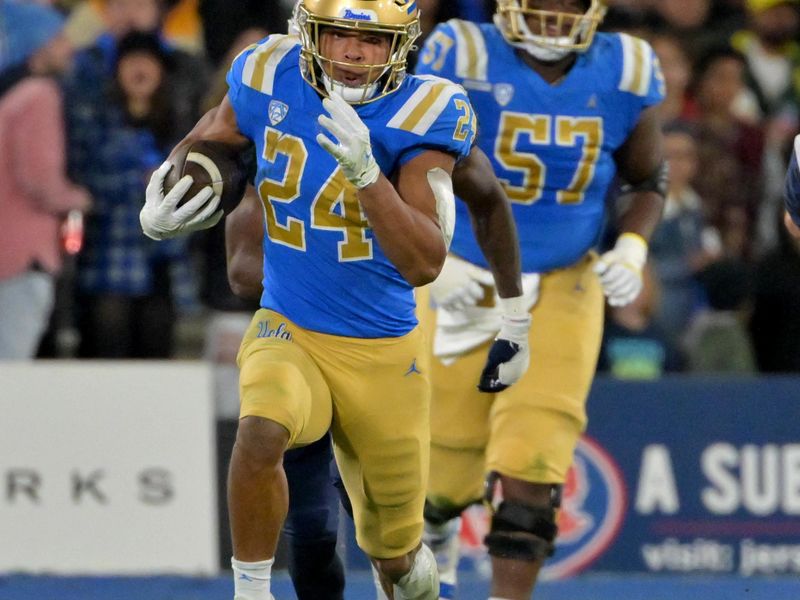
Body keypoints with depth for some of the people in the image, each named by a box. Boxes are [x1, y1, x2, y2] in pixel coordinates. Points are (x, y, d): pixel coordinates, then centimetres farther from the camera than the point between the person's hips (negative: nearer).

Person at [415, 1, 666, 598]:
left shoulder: (623, 75, -3)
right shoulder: (464, 61, -13)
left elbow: (648, 180, 13)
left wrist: (632, 248, -5)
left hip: (561, 291, 1)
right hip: (463, 288, -1)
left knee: (531, 470, -14)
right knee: (452, 473, 10)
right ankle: (435, 536, 46)